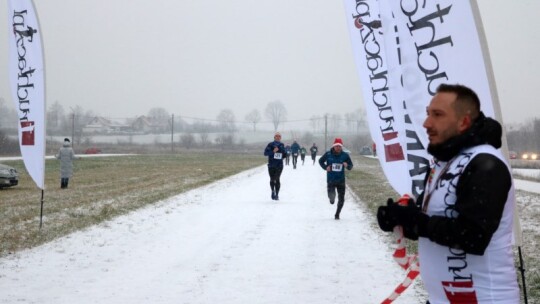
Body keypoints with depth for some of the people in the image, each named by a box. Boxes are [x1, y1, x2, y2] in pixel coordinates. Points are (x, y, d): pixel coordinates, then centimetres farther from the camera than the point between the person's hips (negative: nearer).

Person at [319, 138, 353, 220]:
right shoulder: (328, 154, -5)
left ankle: (337, 214, 24)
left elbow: (350, 166, 5)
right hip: (331, 179, -1)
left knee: (341, 199, 4)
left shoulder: (345, 155, -3)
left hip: (341, 180, 1)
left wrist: (347, 165, -19)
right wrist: (325, 167, -6)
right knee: (331, 196, -15)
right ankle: (332, 197, 24)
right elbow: (320, 161, 12)